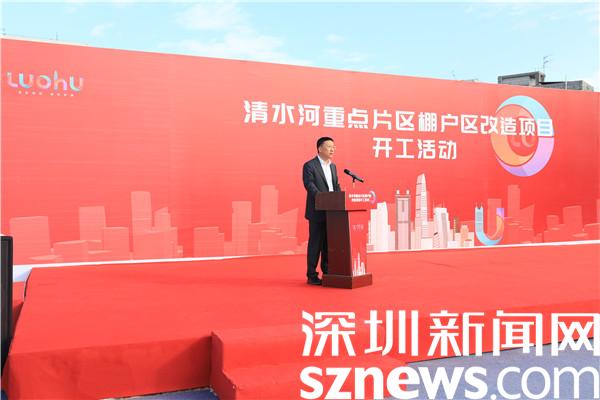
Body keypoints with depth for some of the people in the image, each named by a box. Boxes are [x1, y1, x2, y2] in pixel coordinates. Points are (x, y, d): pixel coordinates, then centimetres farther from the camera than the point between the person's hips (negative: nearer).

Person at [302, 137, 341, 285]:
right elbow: (309, 185, -17)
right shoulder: (309, 165, -6)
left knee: (329, 243, 10)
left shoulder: (333, 166, 18)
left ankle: (327, 272, 20)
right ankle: (311, 275, 5)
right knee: (315, 243, -2)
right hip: (317, 212, -7)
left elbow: (336, 186, 18)